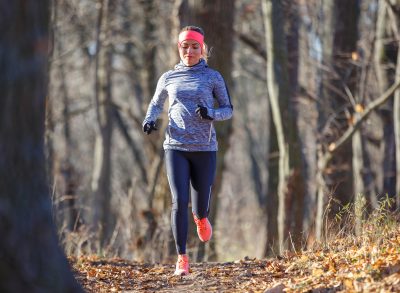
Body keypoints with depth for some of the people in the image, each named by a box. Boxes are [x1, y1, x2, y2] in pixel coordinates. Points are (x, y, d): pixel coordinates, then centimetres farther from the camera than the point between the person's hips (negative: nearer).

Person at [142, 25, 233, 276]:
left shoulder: (213, 77, 4)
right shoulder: (169, 78, 9)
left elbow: (228, 110, 7)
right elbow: (156, 103, 24)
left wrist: (211, 114, -14)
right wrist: (150, 119, 1)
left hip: (205, 148, 0)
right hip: (176, 147, 0)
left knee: (202, 205, 6)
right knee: (179, 201, -13)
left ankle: (201, 218, 46)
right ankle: (182, 258, -3)